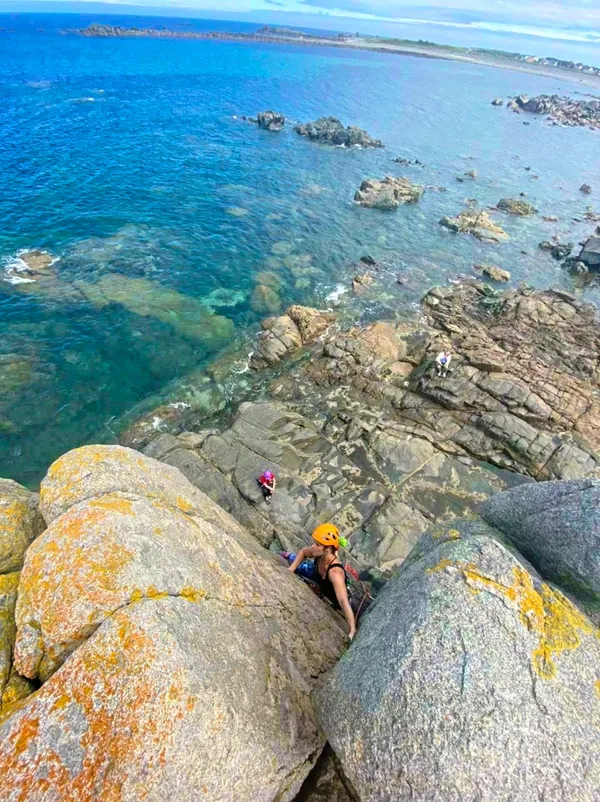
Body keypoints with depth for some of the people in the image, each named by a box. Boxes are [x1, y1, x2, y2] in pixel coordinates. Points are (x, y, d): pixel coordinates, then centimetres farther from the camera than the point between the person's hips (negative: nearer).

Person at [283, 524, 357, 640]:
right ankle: (289, 557, 52)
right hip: (318, 576, 5)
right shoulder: (319, 553, -32)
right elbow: (303, 552, -9)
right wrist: (292, 568, -19)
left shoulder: (335, 572, -51)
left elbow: (344, 602, -55)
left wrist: (352, 631, -57)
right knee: (297, 566, 17)